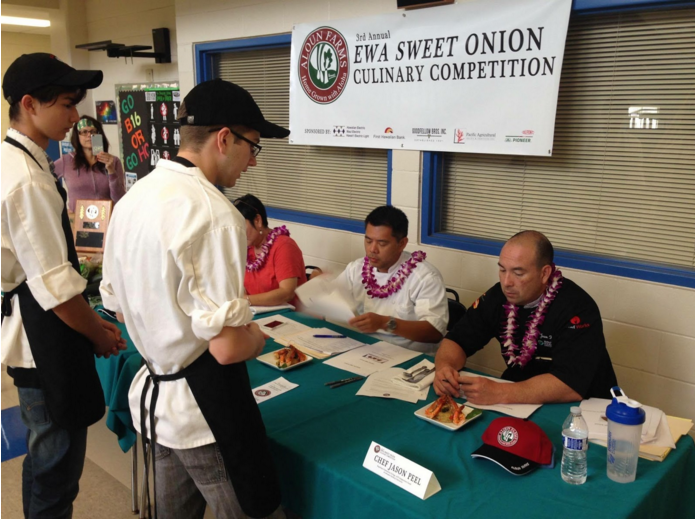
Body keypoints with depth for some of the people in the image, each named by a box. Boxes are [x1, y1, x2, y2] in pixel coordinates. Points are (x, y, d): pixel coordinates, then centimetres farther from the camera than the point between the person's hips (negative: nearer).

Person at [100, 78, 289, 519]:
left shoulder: (133, 198, 3)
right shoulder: (212, 214, -25)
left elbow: (116, 304, 12)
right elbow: (229, 347, -26)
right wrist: (256, 337, -4)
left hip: (153, 392, 9)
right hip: (207, 405, -9)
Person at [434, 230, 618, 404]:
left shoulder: (576, 308, -23)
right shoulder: (499, 296, -6)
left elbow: (571, 385, -31)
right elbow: (458, 340, -1)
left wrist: (498, 393, -37)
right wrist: (444, 367, -23)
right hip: (520, 402, 5)